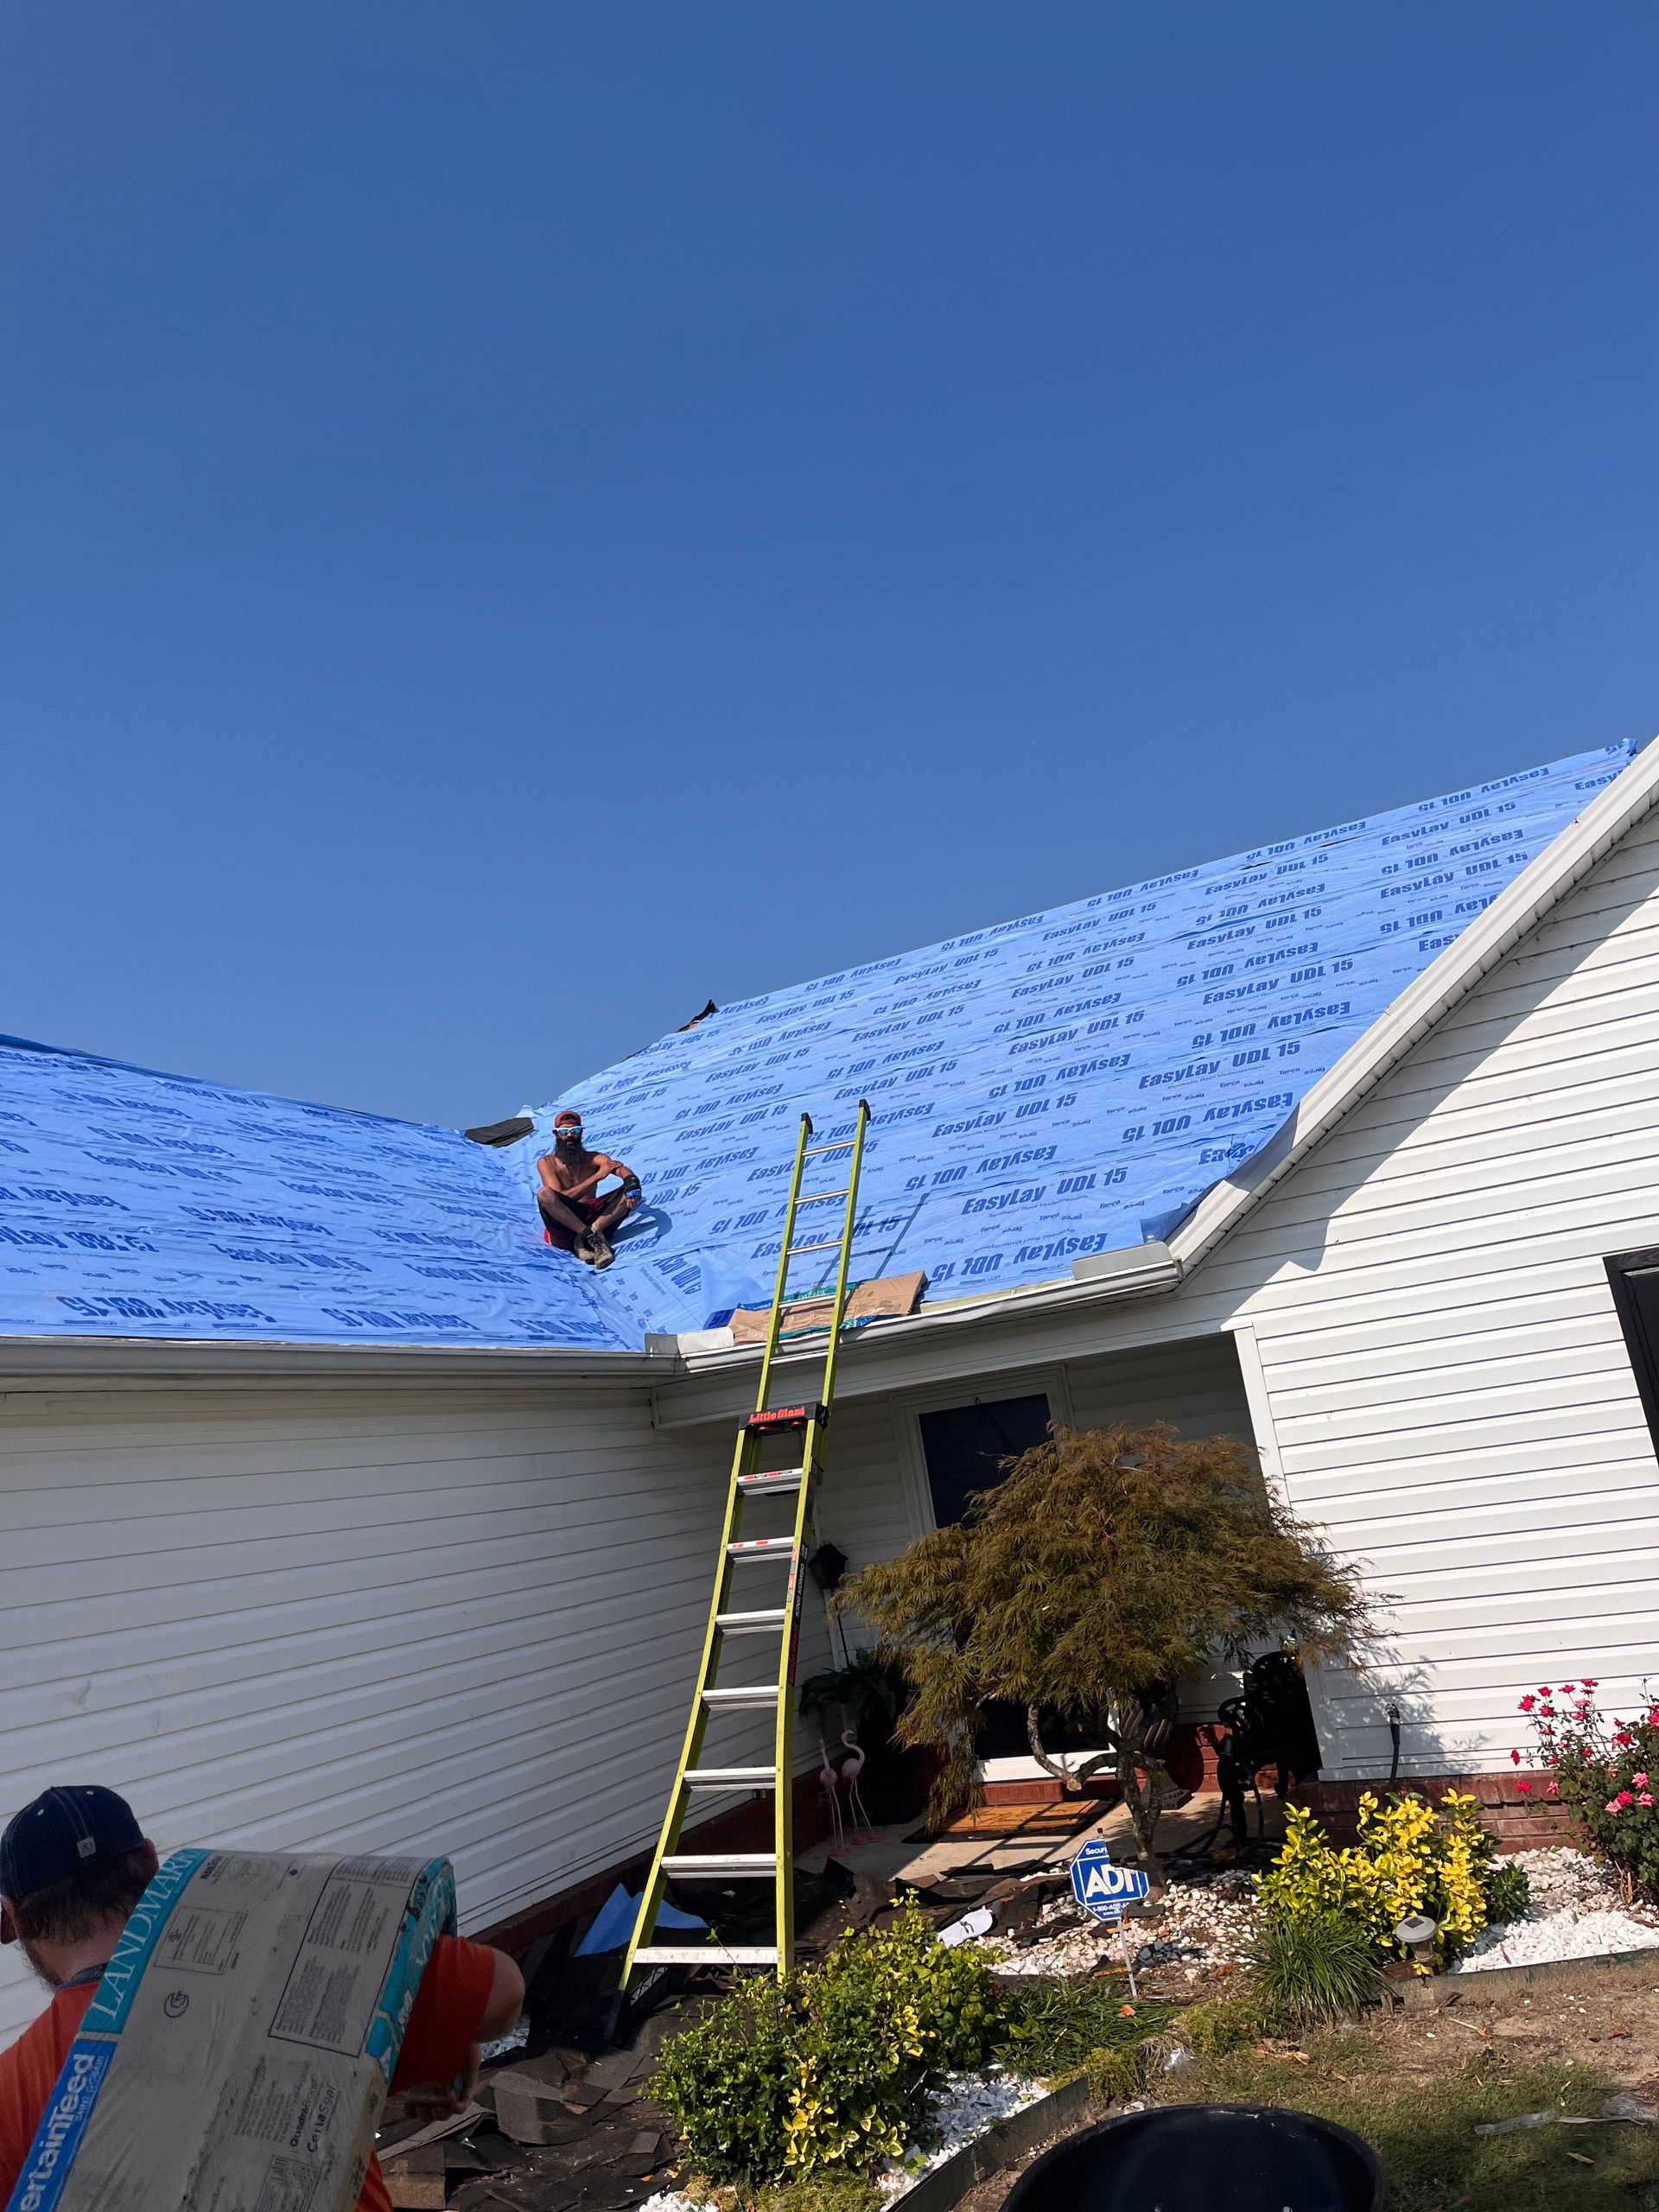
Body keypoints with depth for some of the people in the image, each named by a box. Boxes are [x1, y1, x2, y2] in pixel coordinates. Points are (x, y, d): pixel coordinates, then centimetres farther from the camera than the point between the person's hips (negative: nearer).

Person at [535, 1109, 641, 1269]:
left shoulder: (595, 1159, 13)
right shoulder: (546, 1163, 5)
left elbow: (623, 1171, -5)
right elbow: (560, 1198, -10)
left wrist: (632, 1185, -31)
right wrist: (597, 1176, -15)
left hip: (593, 1218, 3)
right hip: (563, 1225, -3)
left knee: (631, 1194, -15)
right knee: (544, 1194, -30)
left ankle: (585, 1238, -29)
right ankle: (593, 1237, -30)